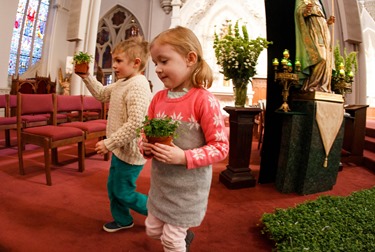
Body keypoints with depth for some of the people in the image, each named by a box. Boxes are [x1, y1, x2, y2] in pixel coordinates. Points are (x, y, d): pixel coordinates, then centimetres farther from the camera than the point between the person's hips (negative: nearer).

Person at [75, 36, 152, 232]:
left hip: (130, 151, -10)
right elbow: (101, 94, 26)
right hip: (120, 148, 10)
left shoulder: (138, 86, -24)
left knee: (124, 193, 5)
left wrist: (109, 143, -24)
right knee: (113, 187, 21)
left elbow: (135, 124, -31)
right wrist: (86, 77, 12)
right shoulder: (121, 83, 8)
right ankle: (122, 219, 42)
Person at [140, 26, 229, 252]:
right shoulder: (158, 98, -1)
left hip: (188, 186, -6)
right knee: (152, 229, 23)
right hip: (161, 182, 7)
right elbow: (147, 135, 10)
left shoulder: (204, 100, -20)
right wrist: (145, 147, -12)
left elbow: (221, 147, -18)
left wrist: (183, 157, -28)